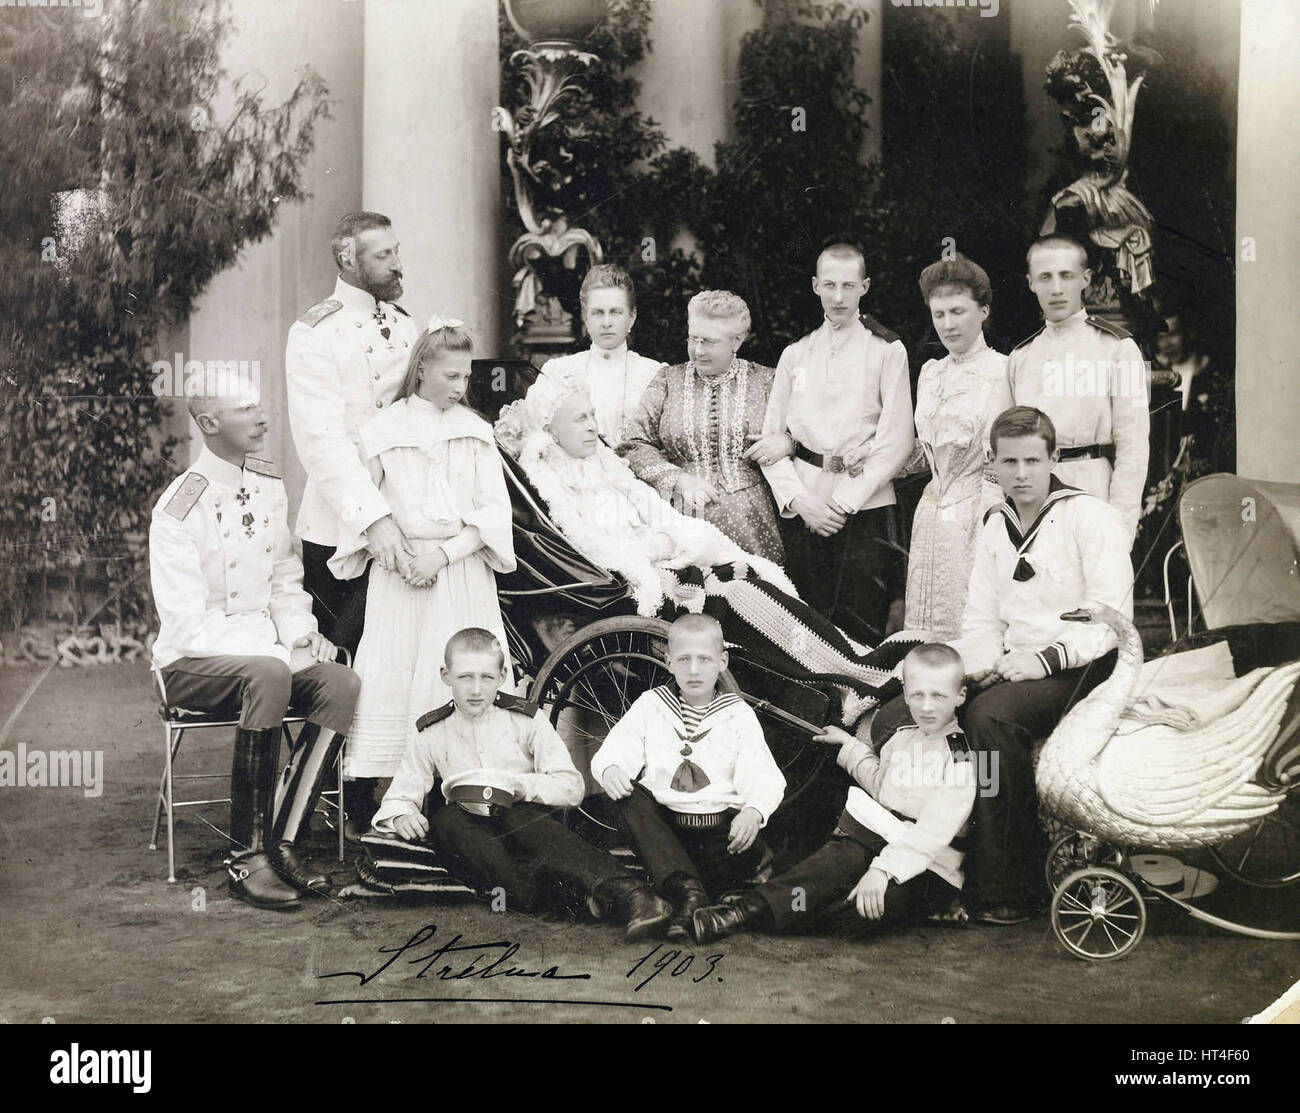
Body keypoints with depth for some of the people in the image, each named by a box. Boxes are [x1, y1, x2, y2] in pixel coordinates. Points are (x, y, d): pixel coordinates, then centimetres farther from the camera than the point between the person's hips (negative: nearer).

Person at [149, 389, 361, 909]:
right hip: (190, 662, -7)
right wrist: (278, 643, -24)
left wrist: (301, 632, -3)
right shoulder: (178, 510, -15)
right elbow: (188, 625, -18)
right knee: (267, 673, -37)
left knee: (341, 682, -21)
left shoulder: (268, 483, 7)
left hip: (266, 648, 7)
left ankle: (282, 843, -19)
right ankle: (247, 859, -30)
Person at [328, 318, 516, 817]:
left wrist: (444, 553, -11)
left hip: (464, 569, 2)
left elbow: (493, 509, 2)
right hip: (401, 573, -2)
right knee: (391, 676, -5)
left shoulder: (475, 430, 8)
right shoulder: (382, 429, 3)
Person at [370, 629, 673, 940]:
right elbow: (398, 796, 9)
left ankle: (625, 891, -52)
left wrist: (519, 784, -20)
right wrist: (401, 815, -16)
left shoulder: (526, 720, 2)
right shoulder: (432, 734, 6)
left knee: (520, 817, -35)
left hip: (527, 821, -2)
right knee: (445, 819, -29)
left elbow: (572, 788, -4)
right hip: (475, 832, 2)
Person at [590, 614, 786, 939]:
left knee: (753, 852, -31)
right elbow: (617, 750, -2)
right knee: (627, 797, -28)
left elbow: (763, 776, -3)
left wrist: (754, 811, -26)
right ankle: (687, 890, -40)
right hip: (662, 824, 1)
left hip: (720, 828, -1)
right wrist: (609, 769, -28)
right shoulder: (649, 705, 11)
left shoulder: (739, 714, 8)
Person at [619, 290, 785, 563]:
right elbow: (633, 444, 5)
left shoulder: (764, 381, 9)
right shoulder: (669, 380, 10)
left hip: (748, 520, 0)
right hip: (682, 518, 0)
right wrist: (680, 481, -7)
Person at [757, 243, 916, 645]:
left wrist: (845, 501, -10)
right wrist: (798, 499, -5)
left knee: (859, 630, -6)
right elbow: (771, 437, 10)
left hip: (865, 508, -3)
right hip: (803, 510, 3)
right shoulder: (795, 354, 14)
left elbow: (897, 441, -5)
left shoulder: (887, 350, 2)